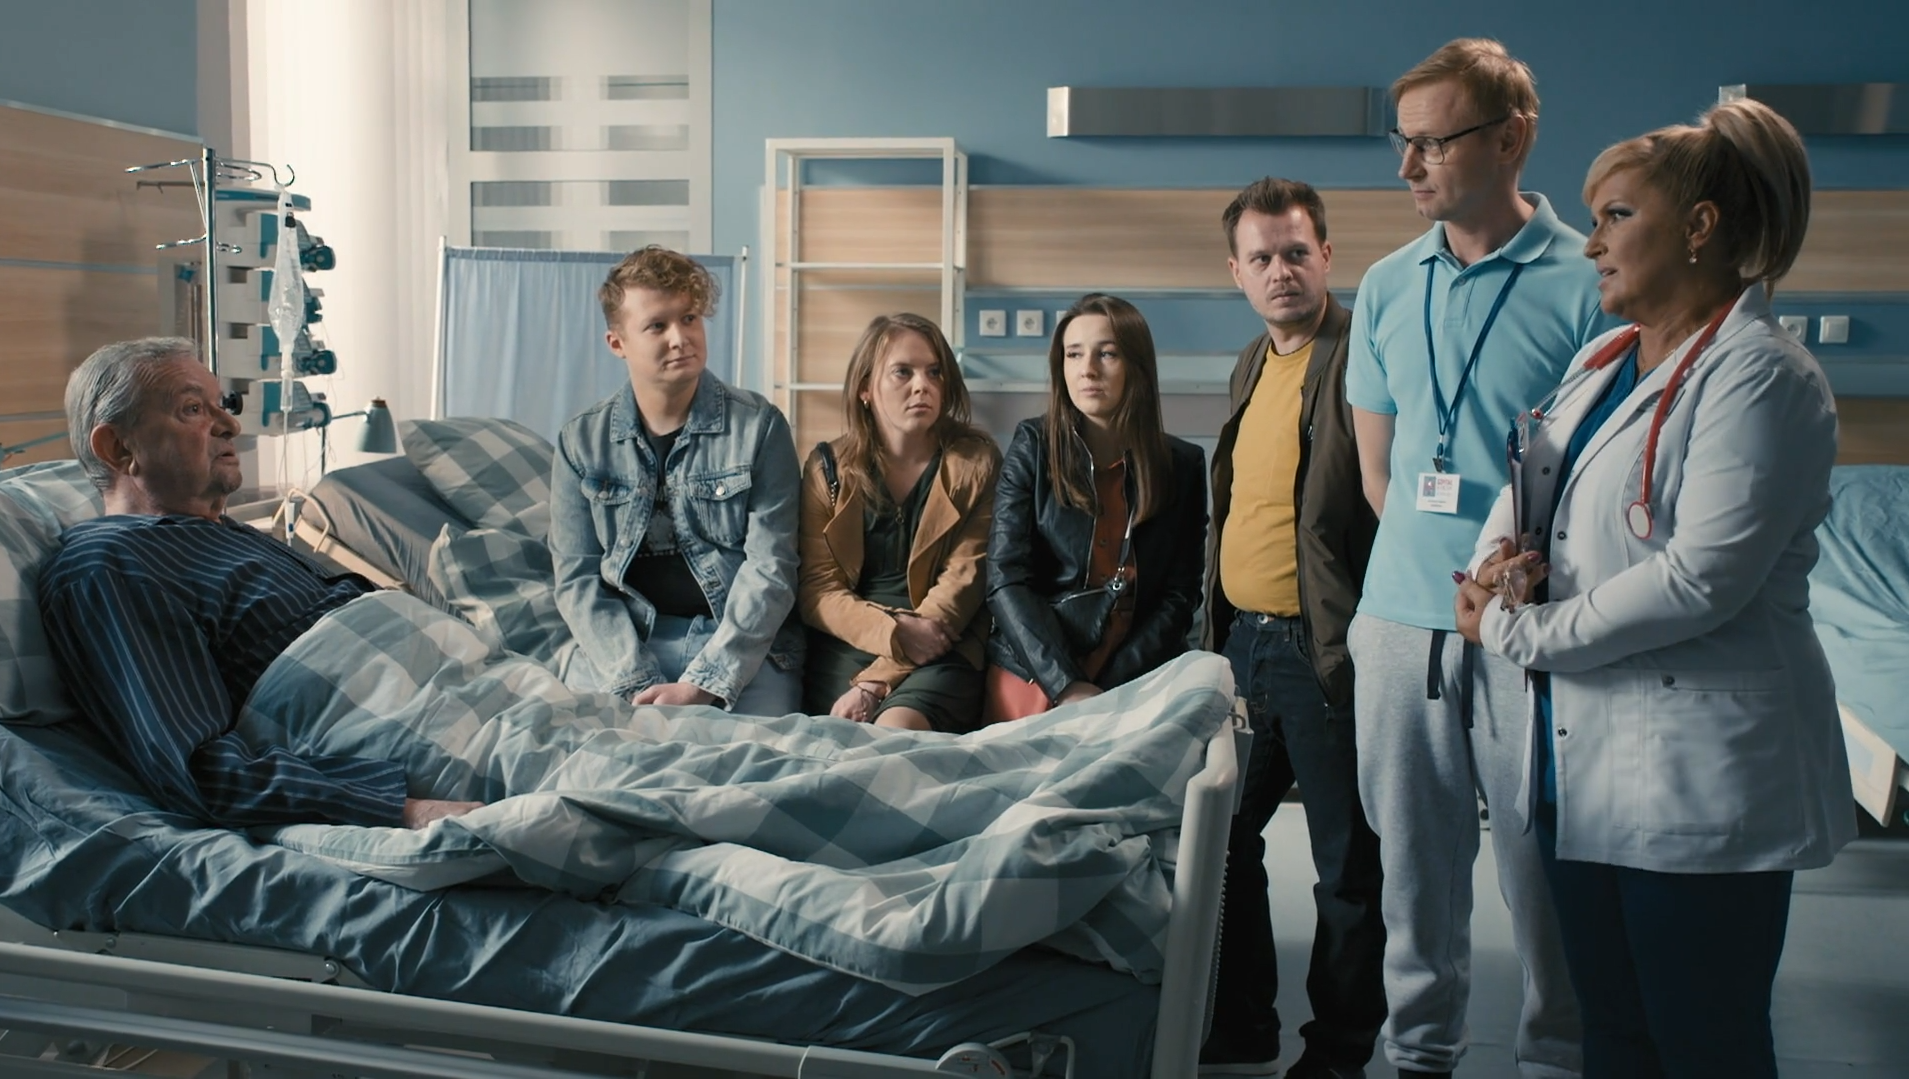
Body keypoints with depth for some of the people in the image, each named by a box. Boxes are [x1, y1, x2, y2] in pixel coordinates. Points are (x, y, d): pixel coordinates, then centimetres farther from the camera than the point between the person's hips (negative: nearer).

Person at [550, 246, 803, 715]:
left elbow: (770, 570, -8)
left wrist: (702, 686, -18)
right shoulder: (581, 441, 6)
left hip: (742, 646, -1)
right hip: (628, 642, 2)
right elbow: (577, 579, 2)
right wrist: (638, 686, -14)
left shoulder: (758, 427, -2)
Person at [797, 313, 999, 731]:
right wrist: (895, 632, -16)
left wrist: (876, 682, -12)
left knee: (898, 728, -33)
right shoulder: (828, 467, 10)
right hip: (846, 644, 2)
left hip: (941, 651, -1)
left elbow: (963, 581, -3)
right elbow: (817, 589, 4)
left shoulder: (976, 462, 6)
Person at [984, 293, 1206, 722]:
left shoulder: (1182, 465, 1)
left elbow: (1179, 597, -1)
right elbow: (1006, 581, -9)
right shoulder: (1034, 447, -2)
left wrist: (1110, 690, -14)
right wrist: (1068, 686, -20)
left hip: (1136, 683, 1)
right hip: (1033, 681, -1)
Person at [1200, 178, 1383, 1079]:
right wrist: (1214, 631, 17)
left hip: (1326, 651, -8)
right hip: (1241, 640, 9)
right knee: (1222, 837, 16)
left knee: (1347, 865, 6)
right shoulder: (1253, 363, 14)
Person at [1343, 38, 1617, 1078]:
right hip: (1402, 617, 4)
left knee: (1544, 867, 4)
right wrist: (1430, 558, 8)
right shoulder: (1387, 286, 9)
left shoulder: (1585, 282, -6)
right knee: (1413, 857, 13)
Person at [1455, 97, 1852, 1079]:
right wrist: (1502, 554, -3)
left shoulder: (1760, 377, -15)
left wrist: (1516, 632, -14)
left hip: (1698, 780, -8)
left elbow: (1700, 580, -23)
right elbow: (1528, 478, 21)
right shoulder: (1604, 360, 13)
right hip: (1585, 764, 8)